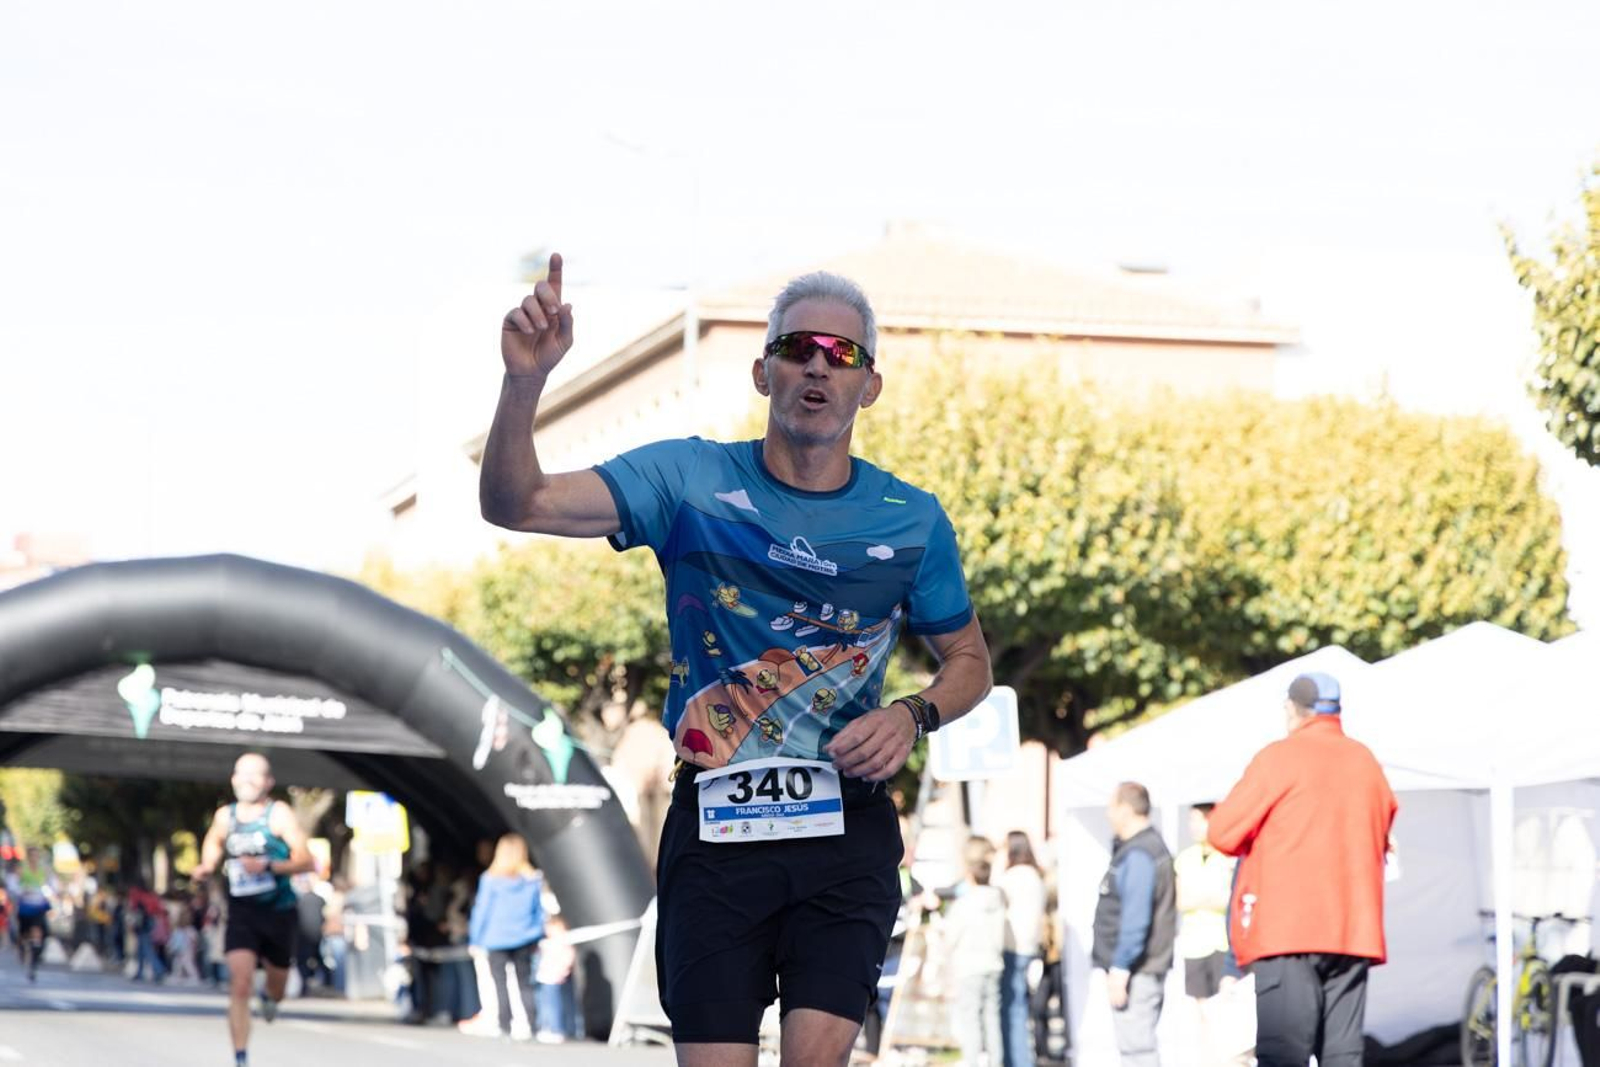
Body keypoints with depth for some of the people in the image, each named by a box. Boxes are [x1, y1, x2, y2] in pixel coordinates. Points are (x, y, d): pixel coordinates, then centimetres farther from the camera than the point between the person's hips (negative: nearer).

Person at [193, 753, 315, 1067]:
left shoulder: (279, 814, -11)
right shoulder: (224, 816, 1)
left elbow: (305, 861, -18)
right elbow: (213, 841, 26)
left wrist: (267, 866, -32)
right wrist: (207, 867, 6)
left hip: (278, 911, -1)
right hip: (241, 912, 1)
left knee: (277, 986, 16)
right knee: (239, 984, -17)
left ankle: (269, 997, 56)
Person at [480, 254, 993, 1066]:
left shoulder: (912, 519, 3)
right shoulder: (689, 480, -2)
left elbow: (968, 658, 17)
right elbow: (514, 504, -12)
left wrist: (913, 716, -5)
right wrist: (524, 380, -30)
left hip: (847, 827, 1)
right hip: (713, 824, -1)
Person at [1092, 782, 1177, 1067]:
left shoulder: (1138, 855, -16)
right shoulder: (1151, 846, 17)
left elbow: (1136, 918, -23)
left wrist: (1120, 969, -24)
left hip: (1135, 974, -11)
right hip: (1146, 970, 11)